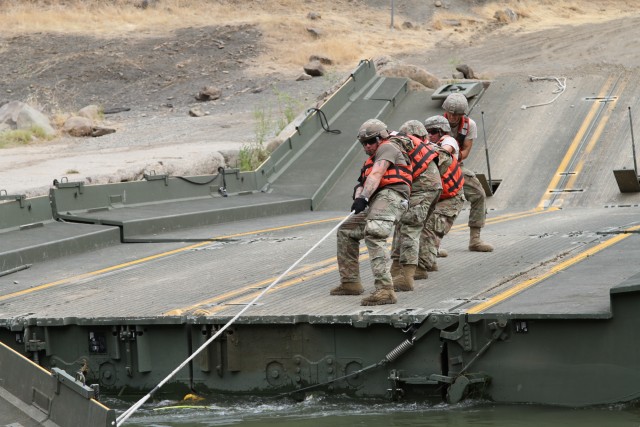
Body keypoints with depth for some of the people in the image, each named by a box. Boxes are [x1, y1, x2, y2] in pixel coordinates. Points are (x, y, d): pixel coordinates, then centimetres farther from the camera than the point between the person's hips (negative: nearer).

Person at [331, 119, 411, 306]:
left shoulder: (388, 148, 6)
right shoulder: (370, 161, 35)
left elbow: (376, 175, -11)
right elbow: (362, 184, 20)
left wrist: (363, 197, -24)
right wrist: (358, 195, -5)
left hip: (391, 195, -11)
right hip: (376, 202, 11)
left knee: (374, 235, -31)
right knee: (346, 231, 19)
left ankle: (385, 289, -44)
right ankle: (350, 282, 20)